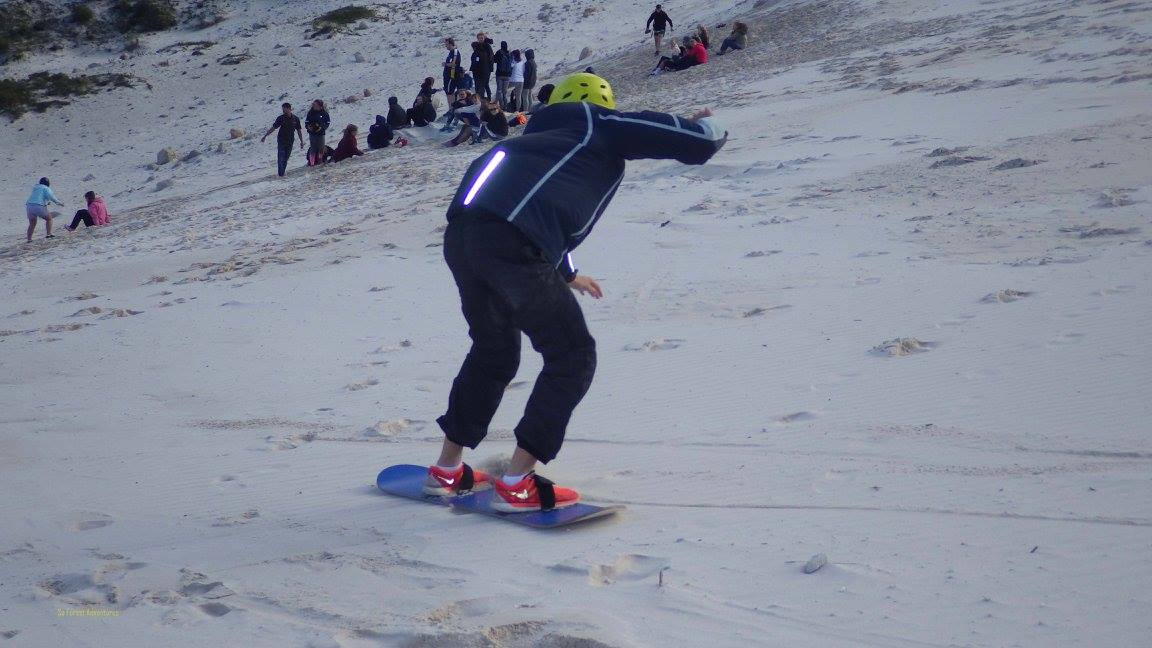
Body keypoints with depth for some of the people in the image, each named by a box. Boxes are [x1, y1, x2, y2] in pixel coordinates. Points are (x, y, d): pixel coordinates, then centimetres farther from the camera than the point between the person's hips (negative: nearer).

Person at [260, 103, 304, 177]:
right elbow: (273, 128, 0)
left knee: (286, 158, 6)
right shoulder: (281, 118, -5)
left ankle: (282, 173, 15)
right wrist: (265, 136, -1)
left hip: (290, 141, 2)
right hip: (281, 140, -2)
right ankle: (280, 173, -6)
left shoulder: (296, 119, 0)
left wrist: (302, 142, 8)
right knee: (281, 158, -8)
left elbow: (299, 131, 8)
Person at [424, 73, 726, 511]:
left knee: (493, 351, 28)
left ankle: (446, 471, 35)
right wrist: (707, 125, 36)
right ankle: (516, 484, 6)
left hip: (460, 232, 8)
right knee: (572, 358, 8)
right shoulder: (602, 125, 16)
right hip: (512, 246, -8)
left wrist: (566, 274, 62)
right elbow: (698, 144, 11)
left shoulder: (542, 134, 36)